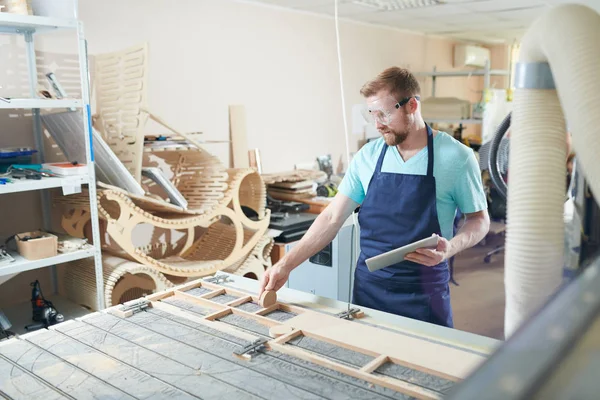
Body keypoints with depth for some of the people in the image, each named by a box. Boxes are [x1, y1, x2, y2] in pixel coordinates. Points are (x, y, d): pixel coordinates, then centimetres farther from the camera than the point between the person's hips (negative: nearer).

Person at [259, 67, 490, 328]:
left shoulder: (456, 157, -9)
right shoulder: (367, 156, -1)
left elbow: (479, 219, 1)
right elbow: (333, 218, -1)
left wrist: (451, 247, -20)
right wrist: (286, 264, -9)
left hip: (423, 294, -2)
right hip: (368, 287, 3)